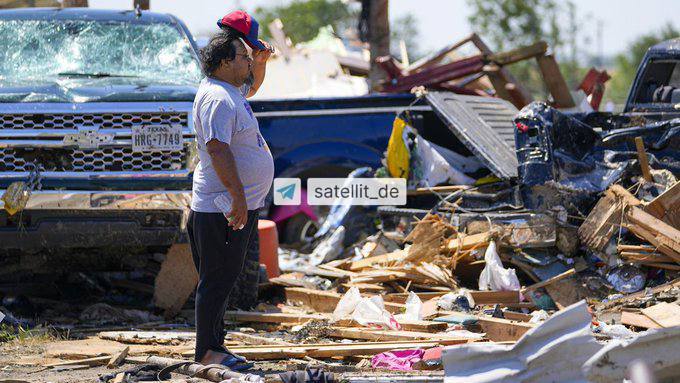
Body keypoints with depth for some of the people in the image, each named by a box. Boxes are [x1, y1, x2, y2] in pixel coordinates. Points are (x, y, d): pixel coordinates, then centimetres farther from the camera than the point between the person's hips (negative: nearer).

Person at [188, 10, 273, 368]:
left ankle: (214, 345, 20)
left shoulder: (229, 89, 14)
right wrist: (238, 196, -28)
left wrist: (260, 59, 16)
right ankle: (207, 351, -1)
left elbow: (252, 83, 37)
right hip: (223, 208, -11)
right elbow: (218, 150, -26)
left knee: (223, 278, 14)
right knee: (217, 281, -6)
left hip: (236, 205, 11)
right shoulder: (218, 99, -18)